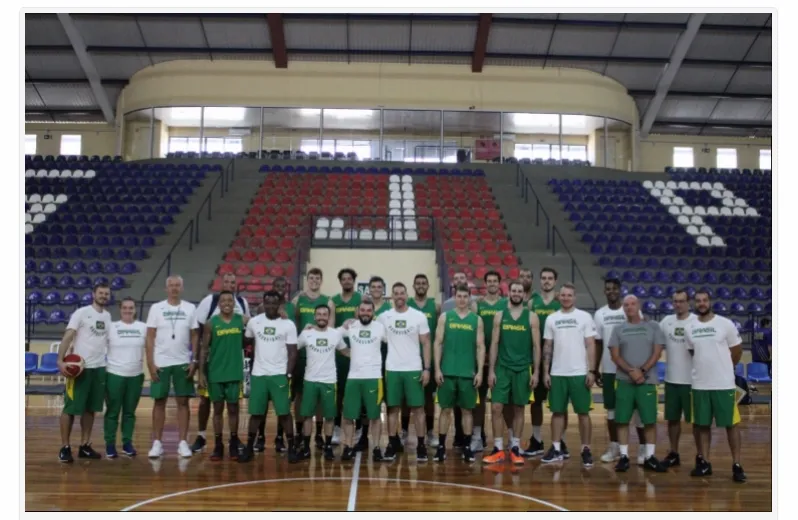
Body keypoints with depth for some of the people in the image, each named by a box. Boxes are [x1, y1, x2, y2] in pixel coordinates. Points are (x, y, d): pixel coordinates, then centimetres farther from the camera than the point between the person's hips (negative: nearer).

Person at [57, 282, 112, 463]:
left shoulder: (107, 316, 11)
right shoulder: (81, 313, -7)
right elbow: (67, 337, -13)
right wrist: (61, 361, -23)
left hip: (99, 368, 6)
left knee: (90, 409, 10)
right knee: (71, 408, 0)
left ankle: (85, 446, 18)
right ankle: (65, 447, 9)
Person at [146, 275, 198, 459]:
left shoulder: (190, 308, 3)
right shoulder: (156, 308, -1)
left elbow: (194, 336, 5)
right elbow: (150, 337, -2)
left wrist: (194, 361, -3)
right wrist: (150, 363, -8)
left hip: (183, 363, 1)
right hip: (161, 363, -1)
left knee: (183, 402, 3)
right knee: (159, 402, 4)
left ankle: (182, 443, 8)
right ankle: (157, 443, 11)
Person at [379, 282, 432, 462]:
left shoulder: (419, 316, -2)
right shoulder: (384, 317, 2)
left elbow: (426, 344, 0)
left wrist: (427, 368, -7)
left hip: (414, 369, -1)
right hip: (392, 369, 2)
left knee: (418, 407, 2)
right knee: (393, 408, 8)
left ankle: (421, 445, 9)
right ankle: (392, 444, 15)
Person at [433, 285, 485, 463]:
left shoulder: (477, 320, 5)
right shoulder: (445, 317, 4)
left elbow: (480, 347, 4)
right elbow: (438, 343, 1)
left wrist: (480, 371, -3)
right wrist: (437, 369, -6)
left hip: (468, 373, 1)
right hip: (447, 372, 0)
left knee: (467, 410, 7)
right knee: (446, 409, 4)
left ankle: (467, 446, 15)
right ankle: (441, 446, 11)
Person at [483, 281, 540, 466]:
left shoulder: (531, 317, 0)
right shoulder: (500, 316, 3)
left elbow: (536, 346, 0)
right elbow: (494, 344, 2)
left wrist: (536, 372, -6)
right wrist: (491, 370, -3)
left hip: (523, 369, -1)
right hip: (502, 368, 1)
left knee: (519, 409, 6)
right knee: (496, 408, -3)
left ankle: (515, 448, 16)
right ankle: (498, 449, 6)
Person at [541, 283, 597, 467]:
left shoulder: (584, 317, -1)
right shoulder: (552, 319, 6)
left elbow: (591, 346, -3)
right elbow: (547, 347, 8)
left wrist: (591, 371, -9)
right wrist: (545, 372, 3)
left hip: (579, 373, -2)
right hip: (557, 374, 3)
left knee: (583, 412, 4)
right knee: (557, 411, 7)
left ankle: (586, 450, 13)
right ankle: (556, 449, 15)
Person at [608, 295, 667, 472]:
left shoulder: (653, 327, 5)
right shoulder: (618, 329, 7)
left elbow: (657, 353, -1)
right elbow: (615, 355, 1)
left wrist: (642, 371, -12)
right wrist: (631, 371, -13)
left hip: (647, 380, -1)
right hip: (624, 381, 1)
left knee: (650, 420, 1)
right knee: (622, 420, 1)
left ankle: (650, 457, 12)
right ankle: (624, 456, 9)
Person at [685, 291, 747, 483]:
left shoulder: (725, 324, -7)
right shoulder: (690, 327, 4)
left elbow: (737, 350, 3)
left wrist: (724, 368, 11)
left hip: (724, 384, -4)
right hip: (699, 385, 4)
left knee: (731, 424, 3)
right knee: (702, 425, 10)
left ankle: (737, 465, 11)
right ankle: (704, 463, 19)